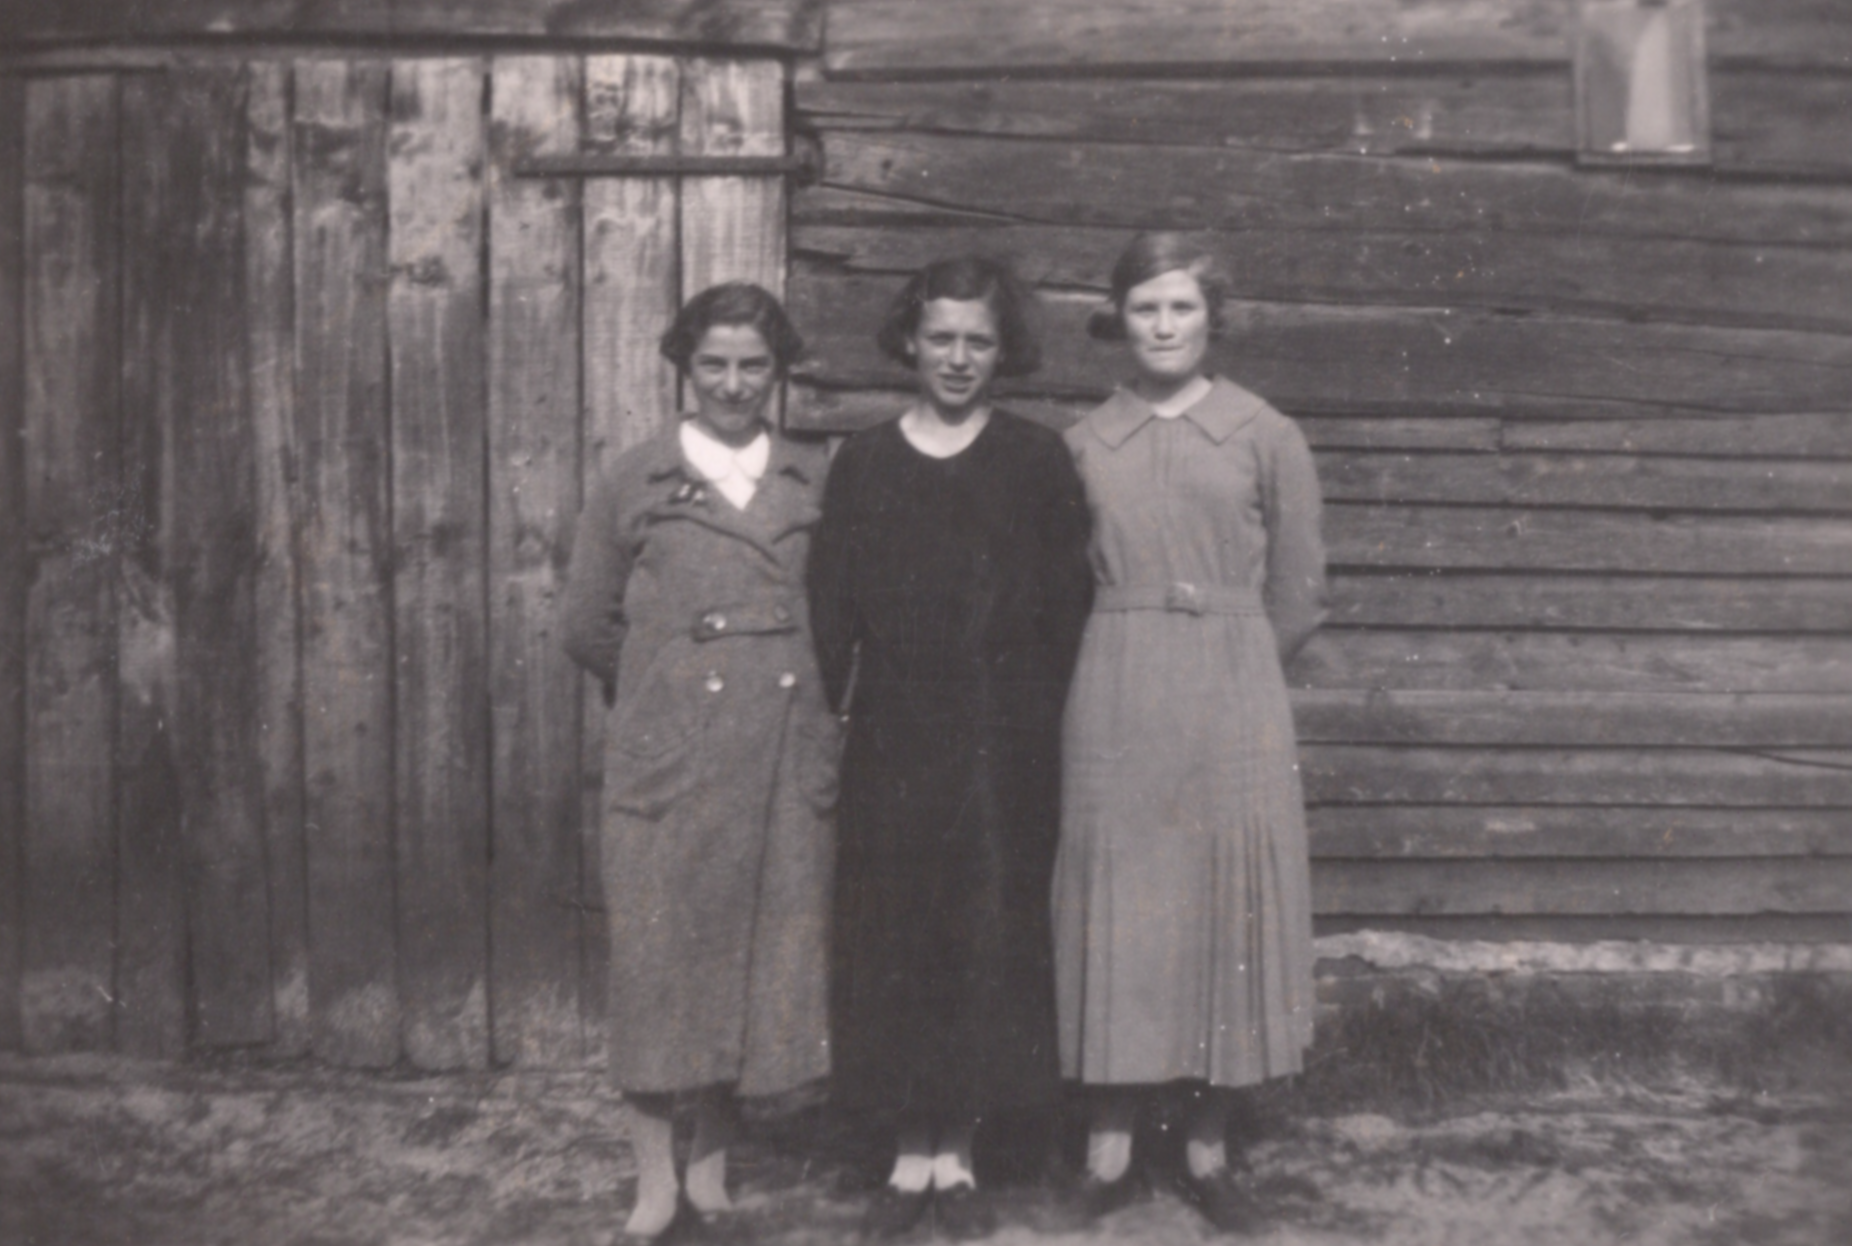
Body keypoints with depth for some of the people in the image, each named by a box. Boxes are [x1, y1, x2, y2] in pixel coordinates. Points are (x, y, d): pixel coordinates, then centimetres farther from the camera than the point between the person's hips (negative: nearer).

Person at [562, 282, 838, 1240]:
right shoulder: (634, 481, 3)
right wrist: (669, 690, 6)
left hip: (789, 759, 2)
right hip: (667, 757, -2)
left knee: (765, 961, 8)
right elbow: (589, 628, 6)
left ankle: (713, 1169, 24)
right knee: (658, 960, 2)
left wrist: (807, 696, 4)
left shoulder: (817, 480, 8)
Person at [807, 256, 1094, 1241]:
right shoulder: (863, 463, 5)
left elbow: (1068, 603, 2)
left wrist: (1040, 715, -4)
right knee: (892, 938, 5)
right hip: (892, 742, 1)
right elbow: (831, 607, 5)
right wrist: (844, 706, -3)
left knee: (990, 937, 5)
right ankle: (910, 1156, 20)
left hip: (1004, 744, -1)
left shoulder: (1038, 460, 2)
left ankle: (956, 1158, 20)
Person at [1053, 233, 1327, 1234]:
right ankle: (1110, 1138, 17)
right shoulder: (1085, 444, 4)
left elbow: (1297, 597, 4)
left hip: (1234, 702, -1)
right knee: (1121, 910, 6)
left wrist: (1223, 663, 10)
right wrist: (1136, 657, 8)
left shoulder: (1268, 437, -1)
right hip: (1115, 702, 1)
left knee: (1227, 909, 5)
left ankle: (1208, 1145, 19)